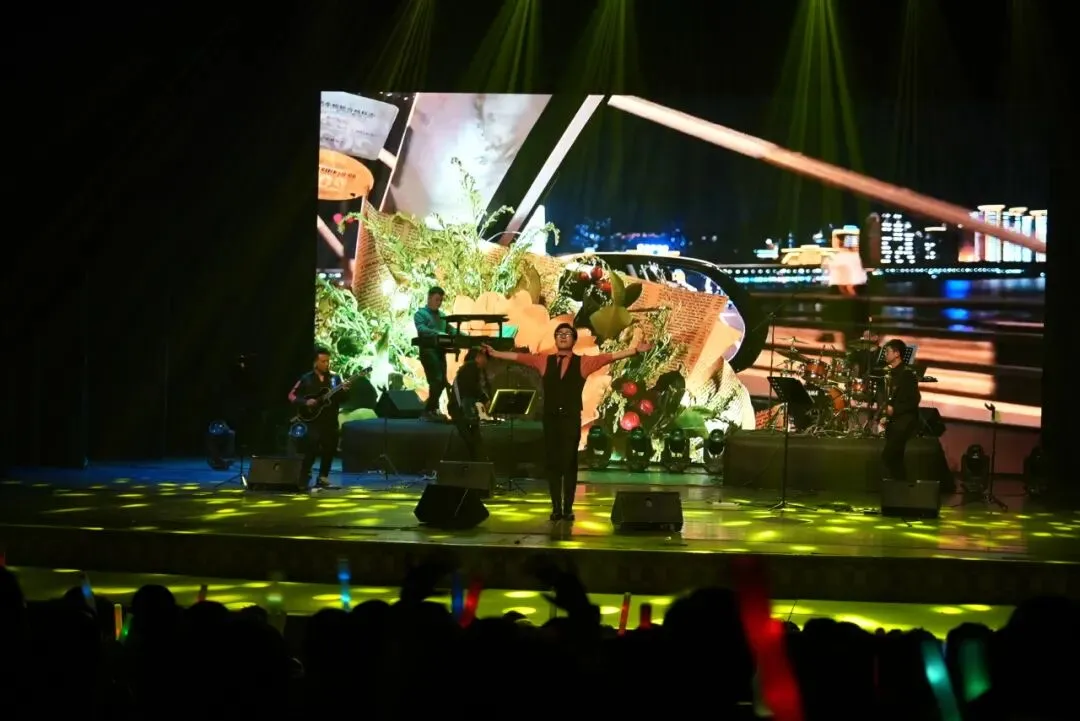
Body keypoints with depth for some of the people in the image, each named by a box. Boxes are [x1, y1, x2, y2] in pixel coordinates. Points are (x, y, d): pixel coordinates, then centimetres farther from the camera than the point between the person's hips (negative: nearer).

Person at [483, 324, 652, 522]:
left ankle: (568, 508, 3)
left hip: (571, 419, -2)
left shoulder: (583, 362, 4)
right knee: (553, 463, 3)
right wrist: (494, 353, 12)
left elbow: (612, 356, -2)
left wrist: (636, 350, -10)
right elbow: (517, 357, 13)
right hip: (551, 418, 2)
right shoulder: (544, 360, 11)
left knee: (569, 463, -1)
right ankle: (556, 508, 6)